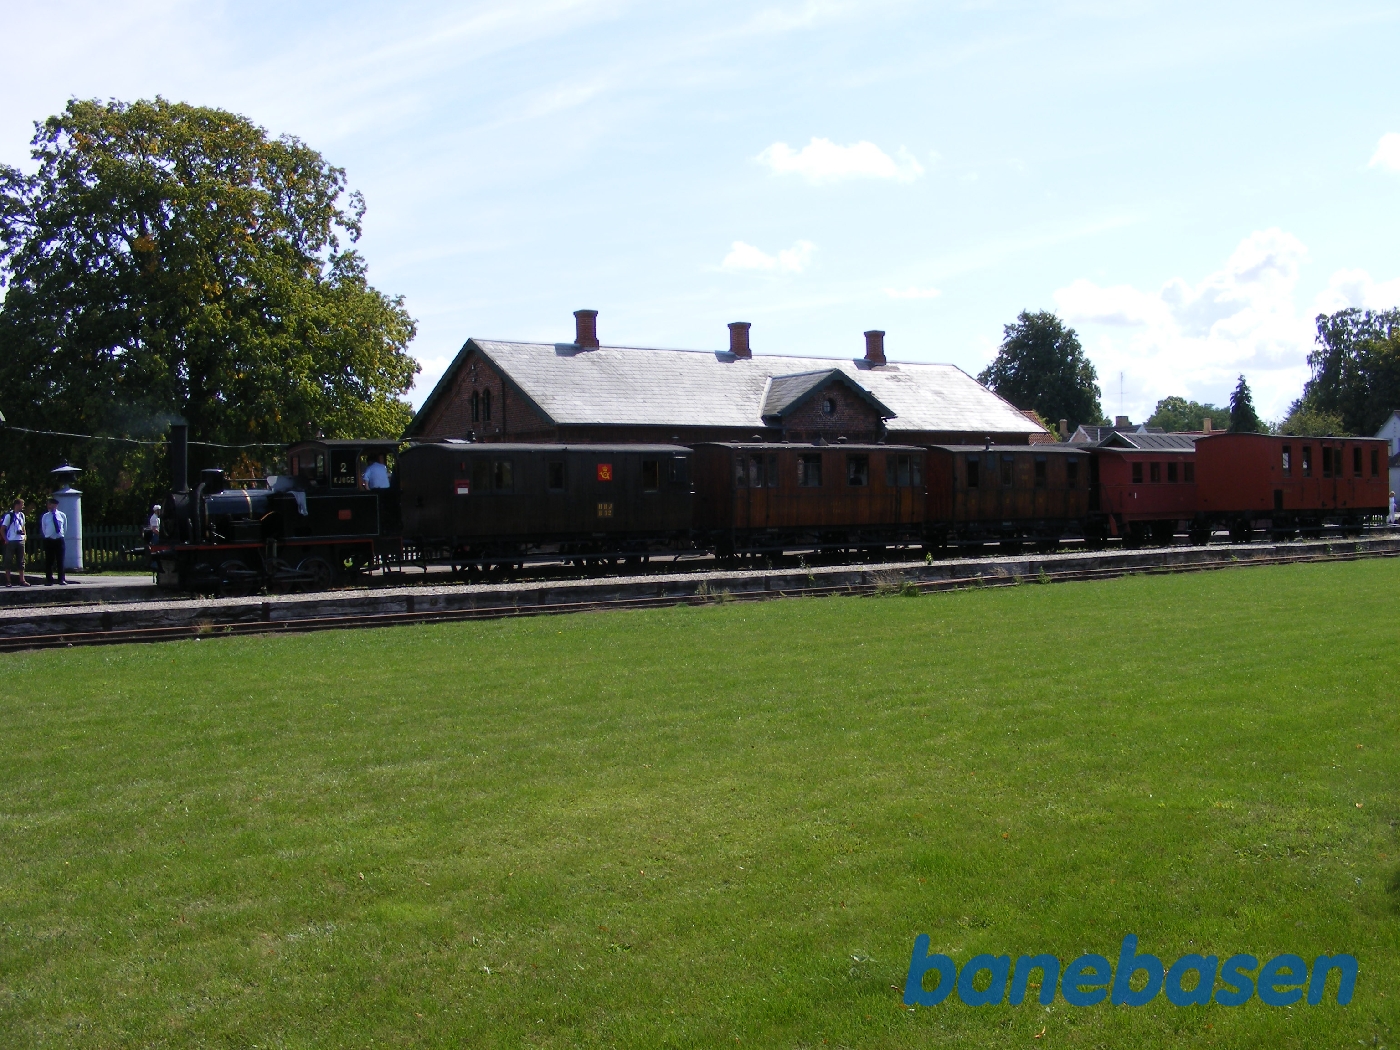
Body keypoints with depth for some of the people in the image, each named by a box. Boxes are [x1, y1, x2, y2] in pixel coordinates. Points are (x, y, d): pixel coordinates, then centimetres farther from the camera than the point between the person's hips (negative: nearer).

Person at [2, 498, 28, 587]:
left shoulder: (21, 515, 10)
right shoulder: (9, 515, -9)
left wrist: (24, 536, 11)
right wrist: (6, 539, -10)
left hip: (20, 541, 6)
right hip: (11, 542, -6)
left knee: (21, 561, 7)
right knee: (8, 561, 1)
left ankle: (22, 580, 10)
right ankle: (7, 581, 7)